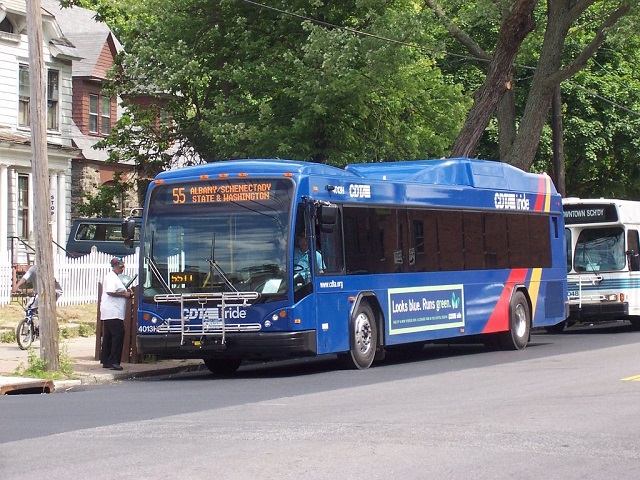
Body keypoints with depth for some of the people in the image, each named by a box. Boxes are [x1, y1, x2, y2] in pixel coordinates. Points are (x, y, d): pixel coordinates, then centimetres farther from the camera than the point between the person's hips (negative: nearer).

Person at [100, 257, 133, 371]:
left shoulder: (115, 277, 21)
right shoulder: (111, 277, -11)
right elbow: (110, 292, -22)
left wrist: (127, 292, 11)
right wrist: (124, 294, -14)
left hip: (109, 313, 11)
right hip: (113, 313, -11)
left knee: (108, 336, 11)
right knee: (118, 335, -13)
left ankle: (105, 361, 14)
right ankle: (113, 361, -15)